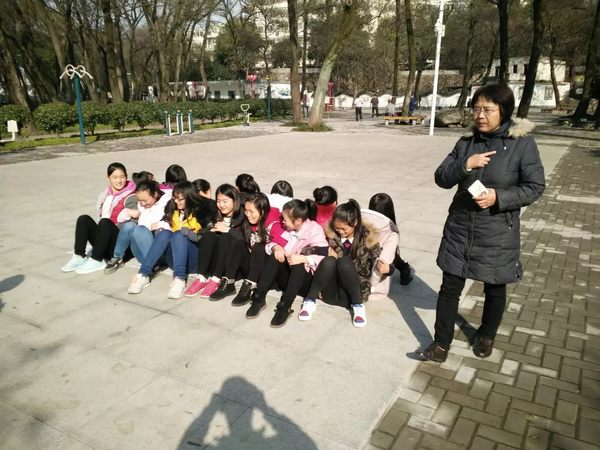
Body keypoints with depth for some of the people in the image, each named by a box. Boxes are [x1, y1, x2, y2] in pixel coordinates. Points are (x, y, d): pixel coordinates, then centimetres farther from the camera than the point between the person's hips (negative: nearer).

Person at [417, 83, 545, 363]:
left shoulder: (522, 144, -9)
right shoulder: (466, 143, 2)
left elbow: (535, 187, -7)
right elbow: (441, 178, -2)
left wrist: (498, 197, -21)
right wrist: (465, 165, -20)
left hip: (497, 233, -2)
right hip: (459, 229, 3)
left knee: (494, 288, 16)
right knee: (450, 287, 6)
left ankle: (486, 336, 42)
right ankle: (441, 345, 19)